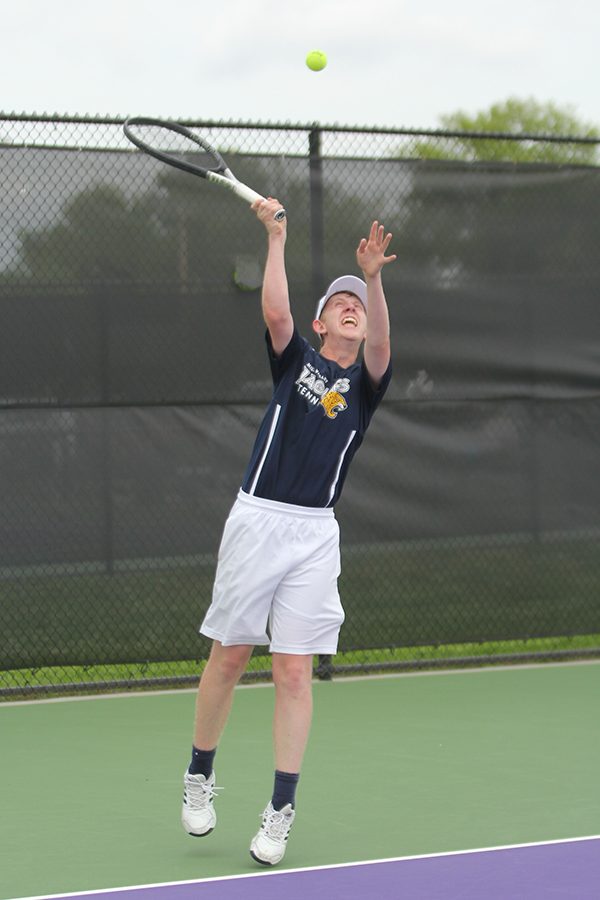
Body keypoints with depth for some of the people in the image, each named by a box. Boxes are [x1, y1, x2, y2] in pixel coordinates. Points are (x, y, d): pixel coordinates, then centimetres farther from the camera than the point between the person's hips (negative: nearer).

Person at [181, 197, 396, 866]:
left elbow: (380, 346, -12)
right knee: (228, 657, 5)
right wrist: (275, 237, -15)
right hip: (256, 519, 0)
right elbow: (275, 312, -9)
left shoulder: (365, 381, 9)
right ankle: (199, 775, 24)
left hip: (314, 534, 0)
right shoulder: (295, 360, 10)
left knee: (294, 671, -2)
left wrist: (373, 278, -27)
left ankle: (280, 811, 1)